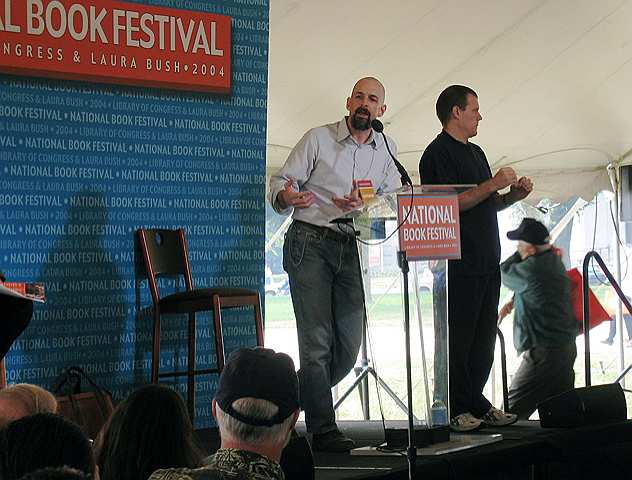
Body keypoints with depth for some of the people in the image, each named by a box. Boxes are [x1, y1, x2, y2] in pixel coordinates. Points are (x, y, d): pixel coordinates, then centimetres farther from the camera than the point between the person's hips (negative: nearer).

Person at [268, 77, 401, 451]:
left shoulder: (387, 150, 12)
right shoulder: (318, 139, 1)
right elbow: (282, 182, -3)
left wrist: (363, 206, -15)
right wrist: (286, 196, -27)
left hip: (351, 248, 4)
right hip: (310, 242, -4)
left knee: (349, 345, 4)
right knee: (317, 339, -8)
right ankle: (323, 429, -4)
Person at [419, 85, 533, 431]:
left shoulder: (475, 152, 22)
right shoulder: (438, 153, -7)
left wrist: (512, 195, 7)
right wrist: (492, 185, -17)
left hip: (487, 262, 9)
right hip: (458, 263, -9)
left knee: (484, 338, 10)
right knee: (458, 338, -6)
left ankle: (475, 403, 16)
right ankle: (455, 409, -1)